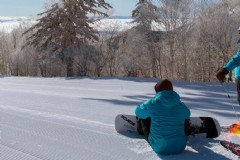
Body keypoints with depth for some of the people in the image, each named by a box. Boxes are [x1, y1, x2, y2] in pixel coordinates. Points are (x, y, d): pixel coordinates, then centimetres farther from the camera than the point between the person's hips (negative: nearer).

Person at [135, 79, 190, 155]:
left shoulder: (152, 103, -12)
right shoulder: (181, 106, -3)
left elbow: (138, 112, 9)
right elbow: (187, 115, 22)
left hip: (159, 148, -2)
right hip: (179, 147, 3)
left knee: (143, 118, 17)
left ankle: (141, 131, 50)